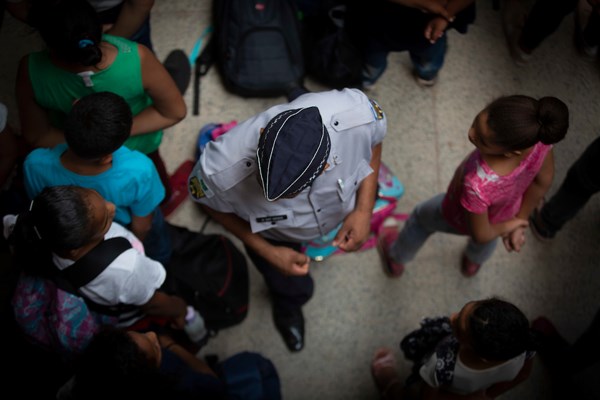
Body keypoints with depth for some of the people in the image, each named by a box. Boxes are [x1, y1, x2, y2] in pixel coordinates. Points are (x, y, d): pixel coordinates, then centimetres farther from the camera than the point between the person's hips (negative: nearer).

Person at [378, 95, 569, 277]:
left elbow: (480, 234, -28)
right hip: (507, 211, 4)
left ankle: (396, 260, 64)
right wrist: (520, 220, -2)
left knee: (421, 218, 31)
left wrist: (507, 226, -7)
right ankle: (473, 263, 78)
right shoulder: (538, 137, -39)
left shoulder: (477, 186, -51)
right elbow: (543, 181, -15)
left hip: (460, 221, -4)